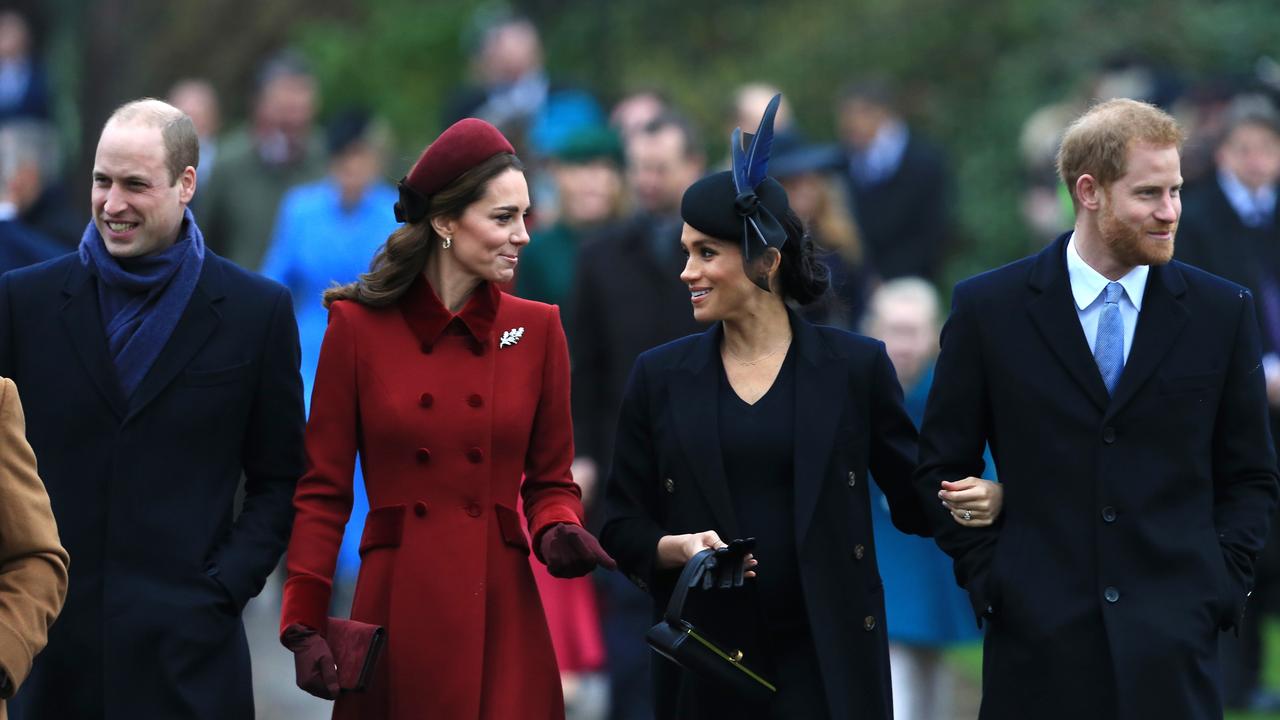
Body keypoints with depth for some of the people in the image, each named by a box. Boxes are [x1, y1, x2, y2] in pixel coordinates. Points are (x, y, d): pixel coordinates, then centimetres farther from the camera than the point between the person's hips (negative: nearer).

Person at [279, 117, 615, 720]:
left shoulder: (536, 330, 6)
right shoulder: (358, 327, 0)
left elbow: (550, 481, 13)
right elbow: (322, 490, 1)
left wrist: (557, 533, -10)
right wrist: (304, 627, -7)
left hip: (501, 618, 2)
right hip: (396, 617, -2)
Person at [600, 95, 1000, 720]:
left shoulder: (855, 368, 2)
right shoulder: (661, 377, 7)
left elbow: (917, 498, 6)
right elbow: (621, 527, 10)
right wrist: (676, 547, -12)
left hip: (827, 662, -2)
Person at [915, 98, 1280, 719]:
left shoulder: (1221, 312, 6)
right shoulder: (988, 308, 3)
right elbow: (943, 468, 7)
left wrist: (1220, 585, 0)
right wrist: (988, 579, -1)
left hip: (1171, 645, 1)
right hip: (1036, 641, -1)